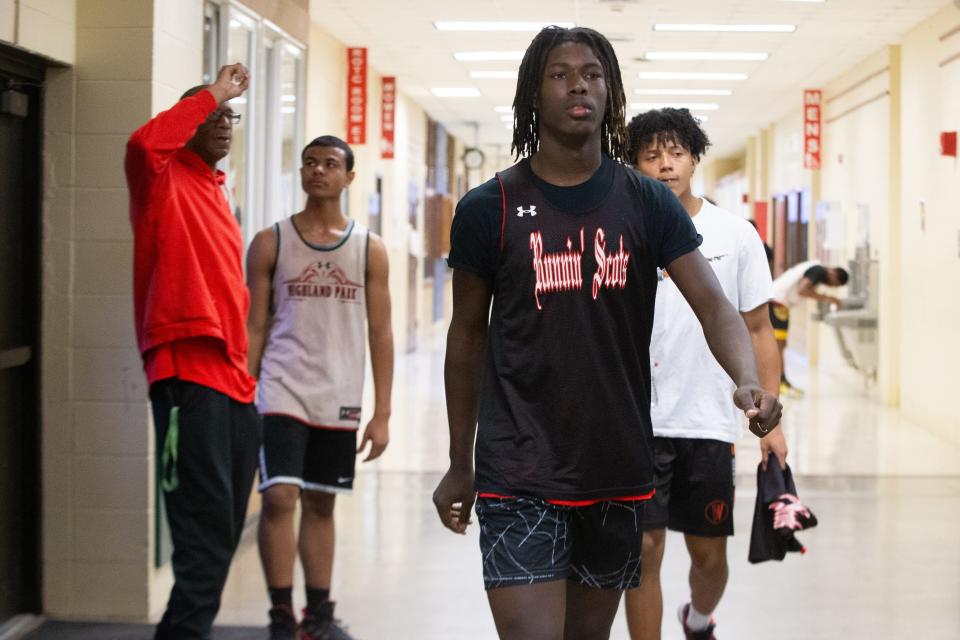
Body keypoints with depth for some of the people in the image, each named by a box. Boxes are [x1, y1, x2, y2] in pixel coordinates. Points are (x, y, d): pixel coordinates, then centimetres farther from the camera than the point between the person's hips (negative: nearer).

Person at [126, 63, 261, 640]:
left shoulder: (217, 193, 22)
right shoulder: (164, 182, -1)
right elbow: (143, 143, -26)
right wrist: (211, 94, -15)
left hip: (233, 382, 8)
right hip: (188, 375, -8)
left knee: (223, 532, 11)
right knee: (206, 532, -12)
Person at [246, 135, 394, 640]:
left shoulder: (369, 248, 5)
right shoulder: (271, 243, 1)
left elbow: (380, 333, 5)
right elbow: (253, 327, 2)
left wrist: (382, 413, 0)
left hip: (339, 399, 2)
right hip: (282, 391, -2)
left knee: (321, 504, 11)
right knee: (279, 498, -12)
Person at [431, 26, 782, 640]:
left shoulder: (648, 202, 2)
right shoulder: (488, 208, -1)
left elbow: (715, 306, -6)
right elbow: (468, 336, 7)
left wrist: (748, 381, -27)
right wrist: (461, 464, 11)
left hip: (618, 471, 3)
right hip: (520, 471, -2)